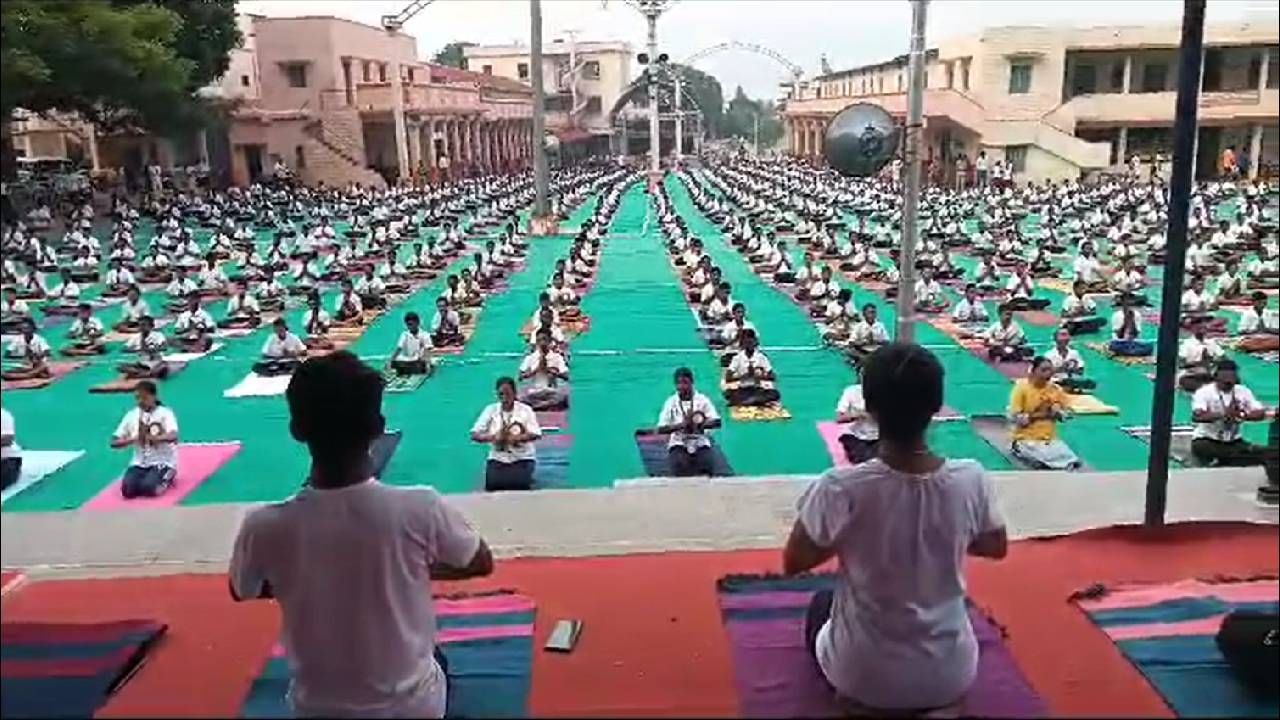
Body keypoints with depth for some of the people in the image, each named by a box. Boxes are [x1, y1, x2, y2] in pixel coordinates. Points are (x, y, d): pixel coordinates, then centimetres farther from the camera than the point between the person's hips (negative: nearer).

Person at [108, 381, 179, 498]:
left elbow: (173, 436, -29)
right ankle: (145, 478, 10)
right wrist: (133, 439, -19)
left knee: (148, 488, -29)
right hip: (140, 464, 4)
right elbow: (114, 442, 1)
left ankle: (165, 480, 3)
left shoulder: (165, 413, -10)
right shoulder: (131, 415, 2)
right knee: (128, 490, -22)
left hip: (163, 462, -4)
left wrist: (152, 437, -45)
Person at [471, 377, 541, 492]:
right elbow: (475, 435, -2)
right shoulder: (490, 410, 3)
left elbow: (535, 434, -10)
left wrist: (516, 438, -27)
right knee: (493, 483, -26)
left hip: (522, 458, -1)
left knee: (519, 483, -28)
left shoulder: (525, 410, -1)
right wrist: (493, 437, -21)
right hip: (498, 458, 1)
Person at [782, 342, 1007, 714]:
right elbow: (996, 548, 4)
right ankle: (932, 703, 18)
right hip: (951, 677, 3)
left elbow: (793, 563, -9)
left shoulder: (841, 487, -26)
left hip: (863, 678, -2)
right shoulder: (972, 479, -17)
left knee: (821, 604, 31)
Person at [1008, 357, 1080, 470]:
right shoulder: (1021, 387, -9)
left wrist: (1057, 412, -10)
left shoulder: (1055, 389, 4)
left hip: (1050, 438, 5)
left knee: (1073, 463, -16)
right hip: (1026, 438, -5)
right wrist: (1036, 415, -17)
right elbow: (1014, 418, -13)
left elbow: (1063, 417, 11)